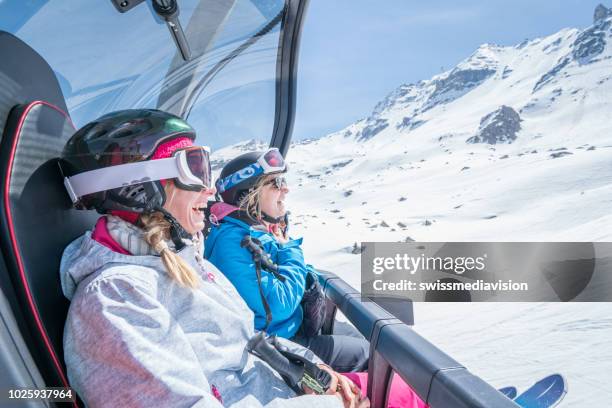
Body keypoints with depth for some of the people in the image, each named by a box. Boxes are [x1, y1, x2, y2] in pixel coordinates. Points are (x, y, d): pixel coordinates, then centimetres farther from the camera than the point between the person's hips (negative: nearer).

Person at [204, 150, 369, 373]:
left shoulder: (264, 228, 3)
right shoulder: (232, 242, -27)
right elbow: (278, 306, -29)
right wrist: (291, 250, -18)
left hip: (292, 327, 9)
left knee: (362, 339, 14)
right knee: (363, 352, -1)